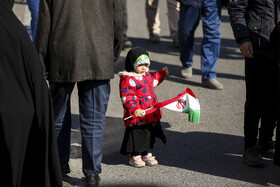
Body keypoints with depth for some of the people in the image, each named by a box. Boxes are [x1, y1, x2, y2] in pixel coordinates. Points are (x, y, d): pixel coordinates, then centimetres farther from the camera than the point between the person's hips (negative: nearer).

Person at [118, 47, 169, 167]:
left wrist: (162, 74, 33)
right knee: (136, 135, 0)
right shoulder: (128, 79, -18)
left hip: (151, 115, 9)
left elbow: (153, 82, 34)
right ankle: (135, 157, 14)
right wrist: (134, 109, -32)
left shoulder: (146, 75, 11)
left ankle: (146, 154, 30)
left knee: (149, 136, 17)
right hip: (137, 116, -9)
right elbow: (126, 98, -22)